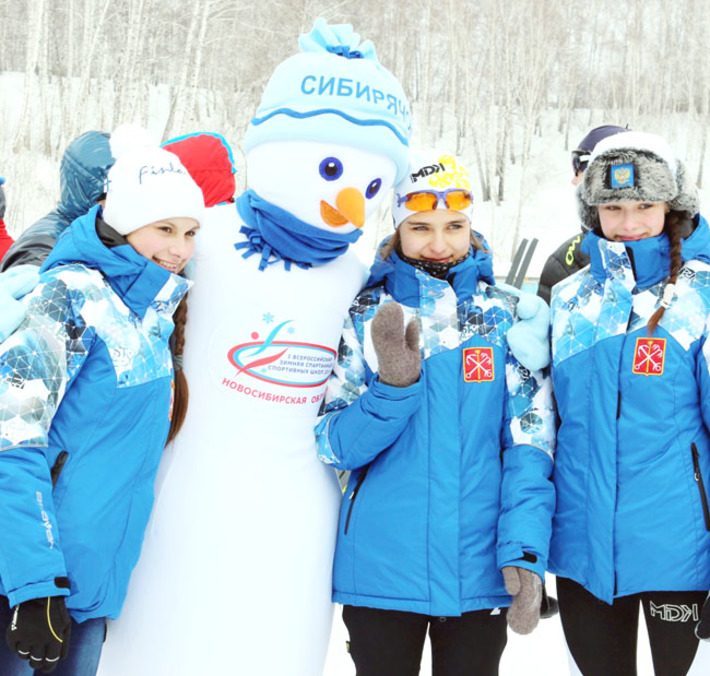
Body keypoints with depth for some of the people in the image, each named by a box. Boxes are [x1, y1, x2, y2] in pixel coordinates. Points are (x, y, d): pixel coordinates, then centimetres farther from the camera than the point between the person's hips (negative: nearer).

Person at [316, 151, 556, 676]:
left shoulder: (508, 316, 2)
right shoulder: (364, 315, 2)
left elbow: (530, 447, -2)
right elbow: (333, 447, -3)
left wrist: (524, 552, -14)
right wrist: (394, 387, -19)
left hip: (480, 569, 0)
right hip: (379, 569, 0)